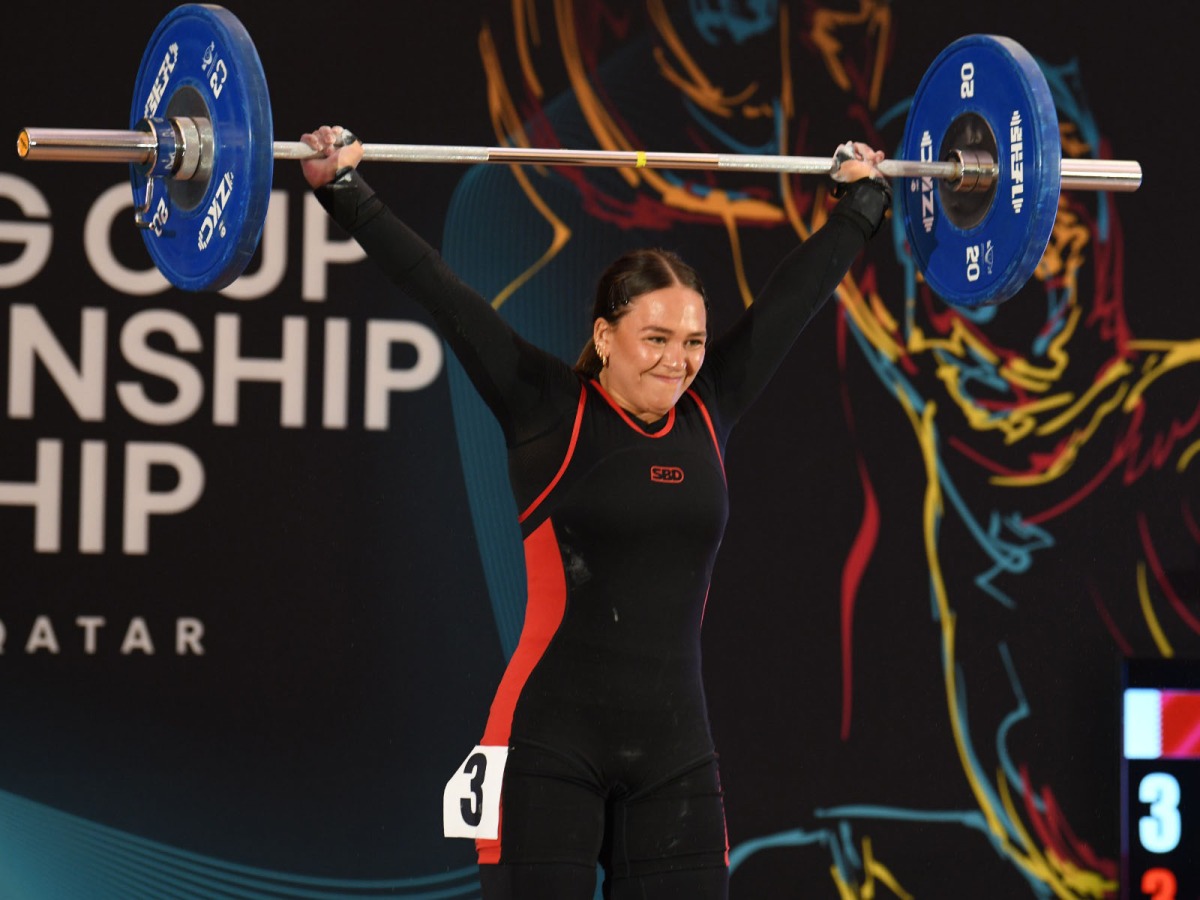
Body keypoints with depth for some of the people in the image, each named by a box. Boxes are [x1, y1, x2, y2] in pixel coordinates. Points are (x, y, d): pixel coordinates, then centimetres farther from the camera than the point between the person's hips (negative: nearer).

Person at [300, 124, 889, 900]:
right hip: (549, 747, -5)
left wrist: (865, 199, 28)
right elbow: (438, 289, -6)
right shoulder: (550, 414, -3)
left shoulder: (709, 415, 8)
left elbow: (798, 291, 18)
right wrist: (343, 188, -7)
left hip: (674, 751, 5)